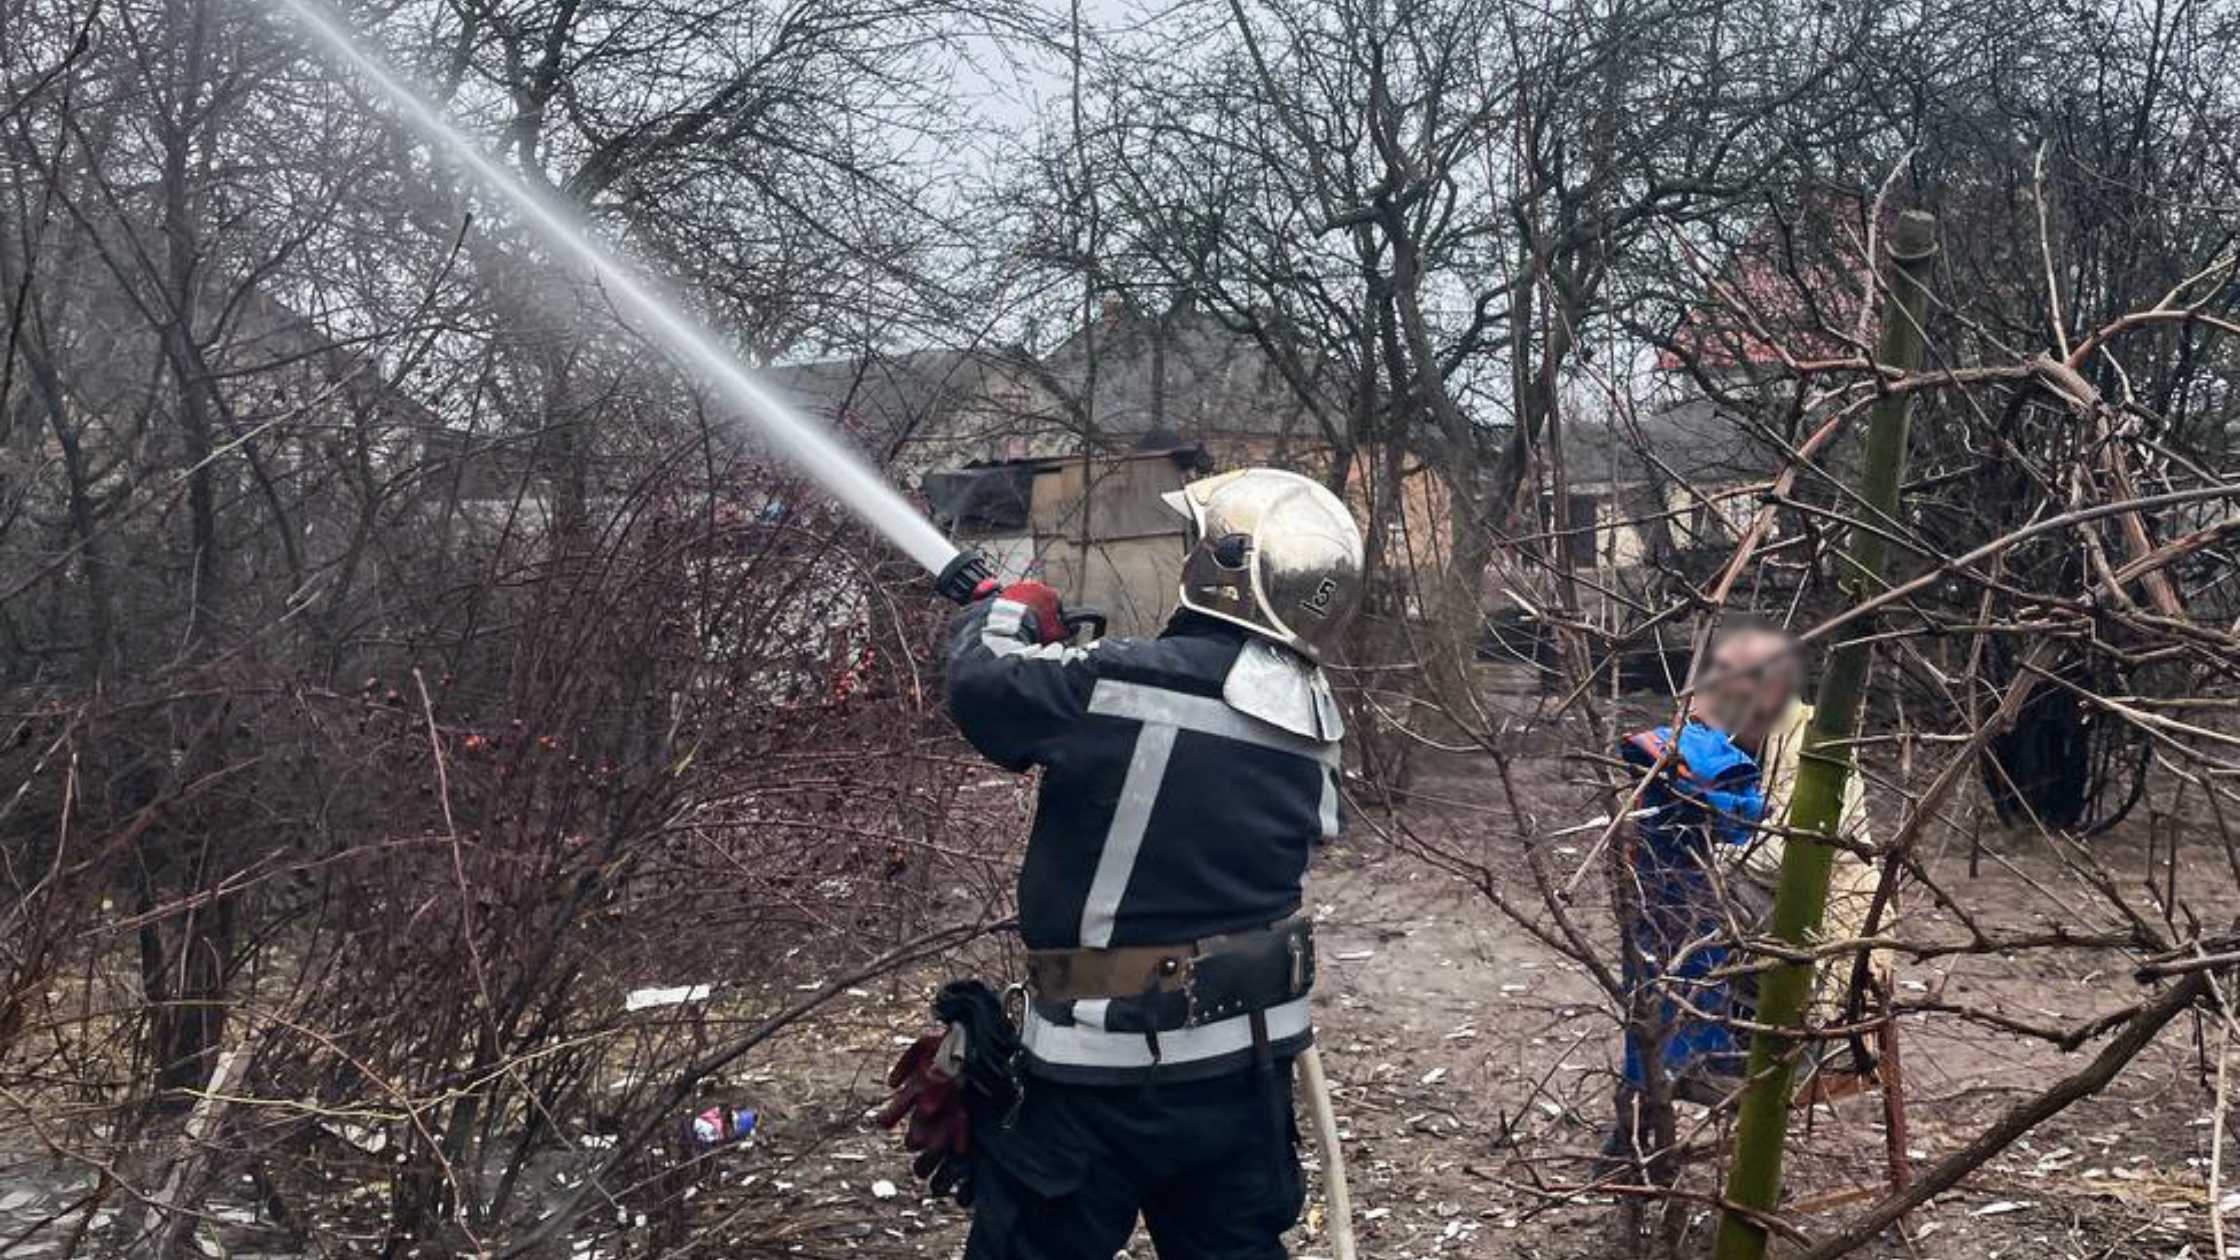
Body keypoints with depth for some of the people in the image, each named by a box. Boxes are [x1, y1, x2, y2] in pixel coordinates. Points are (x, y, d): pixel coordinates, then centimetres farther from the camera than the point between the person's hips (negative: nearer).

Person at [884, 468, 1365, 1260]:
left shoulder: (1133, 684, -21)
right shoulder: (1309, 729, 1)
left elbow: (981, 682, -10)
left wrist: (1007, 611, 11)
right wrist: (1070, 656, 17)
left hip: (1104, 1072, -6)